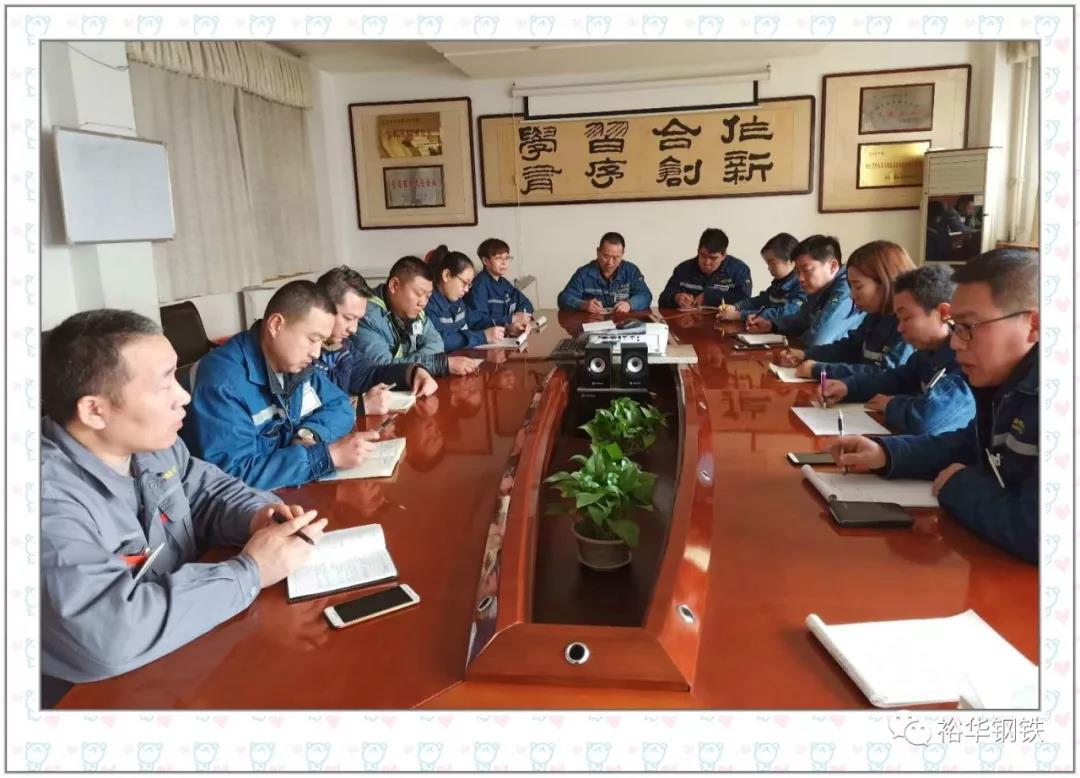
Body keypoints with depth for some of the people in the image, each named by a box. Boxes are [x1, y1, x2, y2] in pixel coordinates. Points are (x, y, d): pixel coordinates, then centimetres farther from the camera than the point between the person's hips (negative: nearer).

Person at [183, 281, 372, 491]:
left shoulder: (297, 359, 0)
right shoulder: (222, 380, -23)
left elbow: (340, 406, 8)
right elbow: (232, 472, -28)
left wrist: (310, 434, -14)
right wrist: (329, 455, -30)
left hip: (297, 489, 7)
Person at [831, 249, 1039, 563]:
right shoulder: (1007, 383, 3)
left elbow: (1033, 531, -35)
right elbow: (970, 445, 19)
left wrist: (960, 487, -15)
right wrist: (886, 453, 2)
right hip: (994, 560, 8)